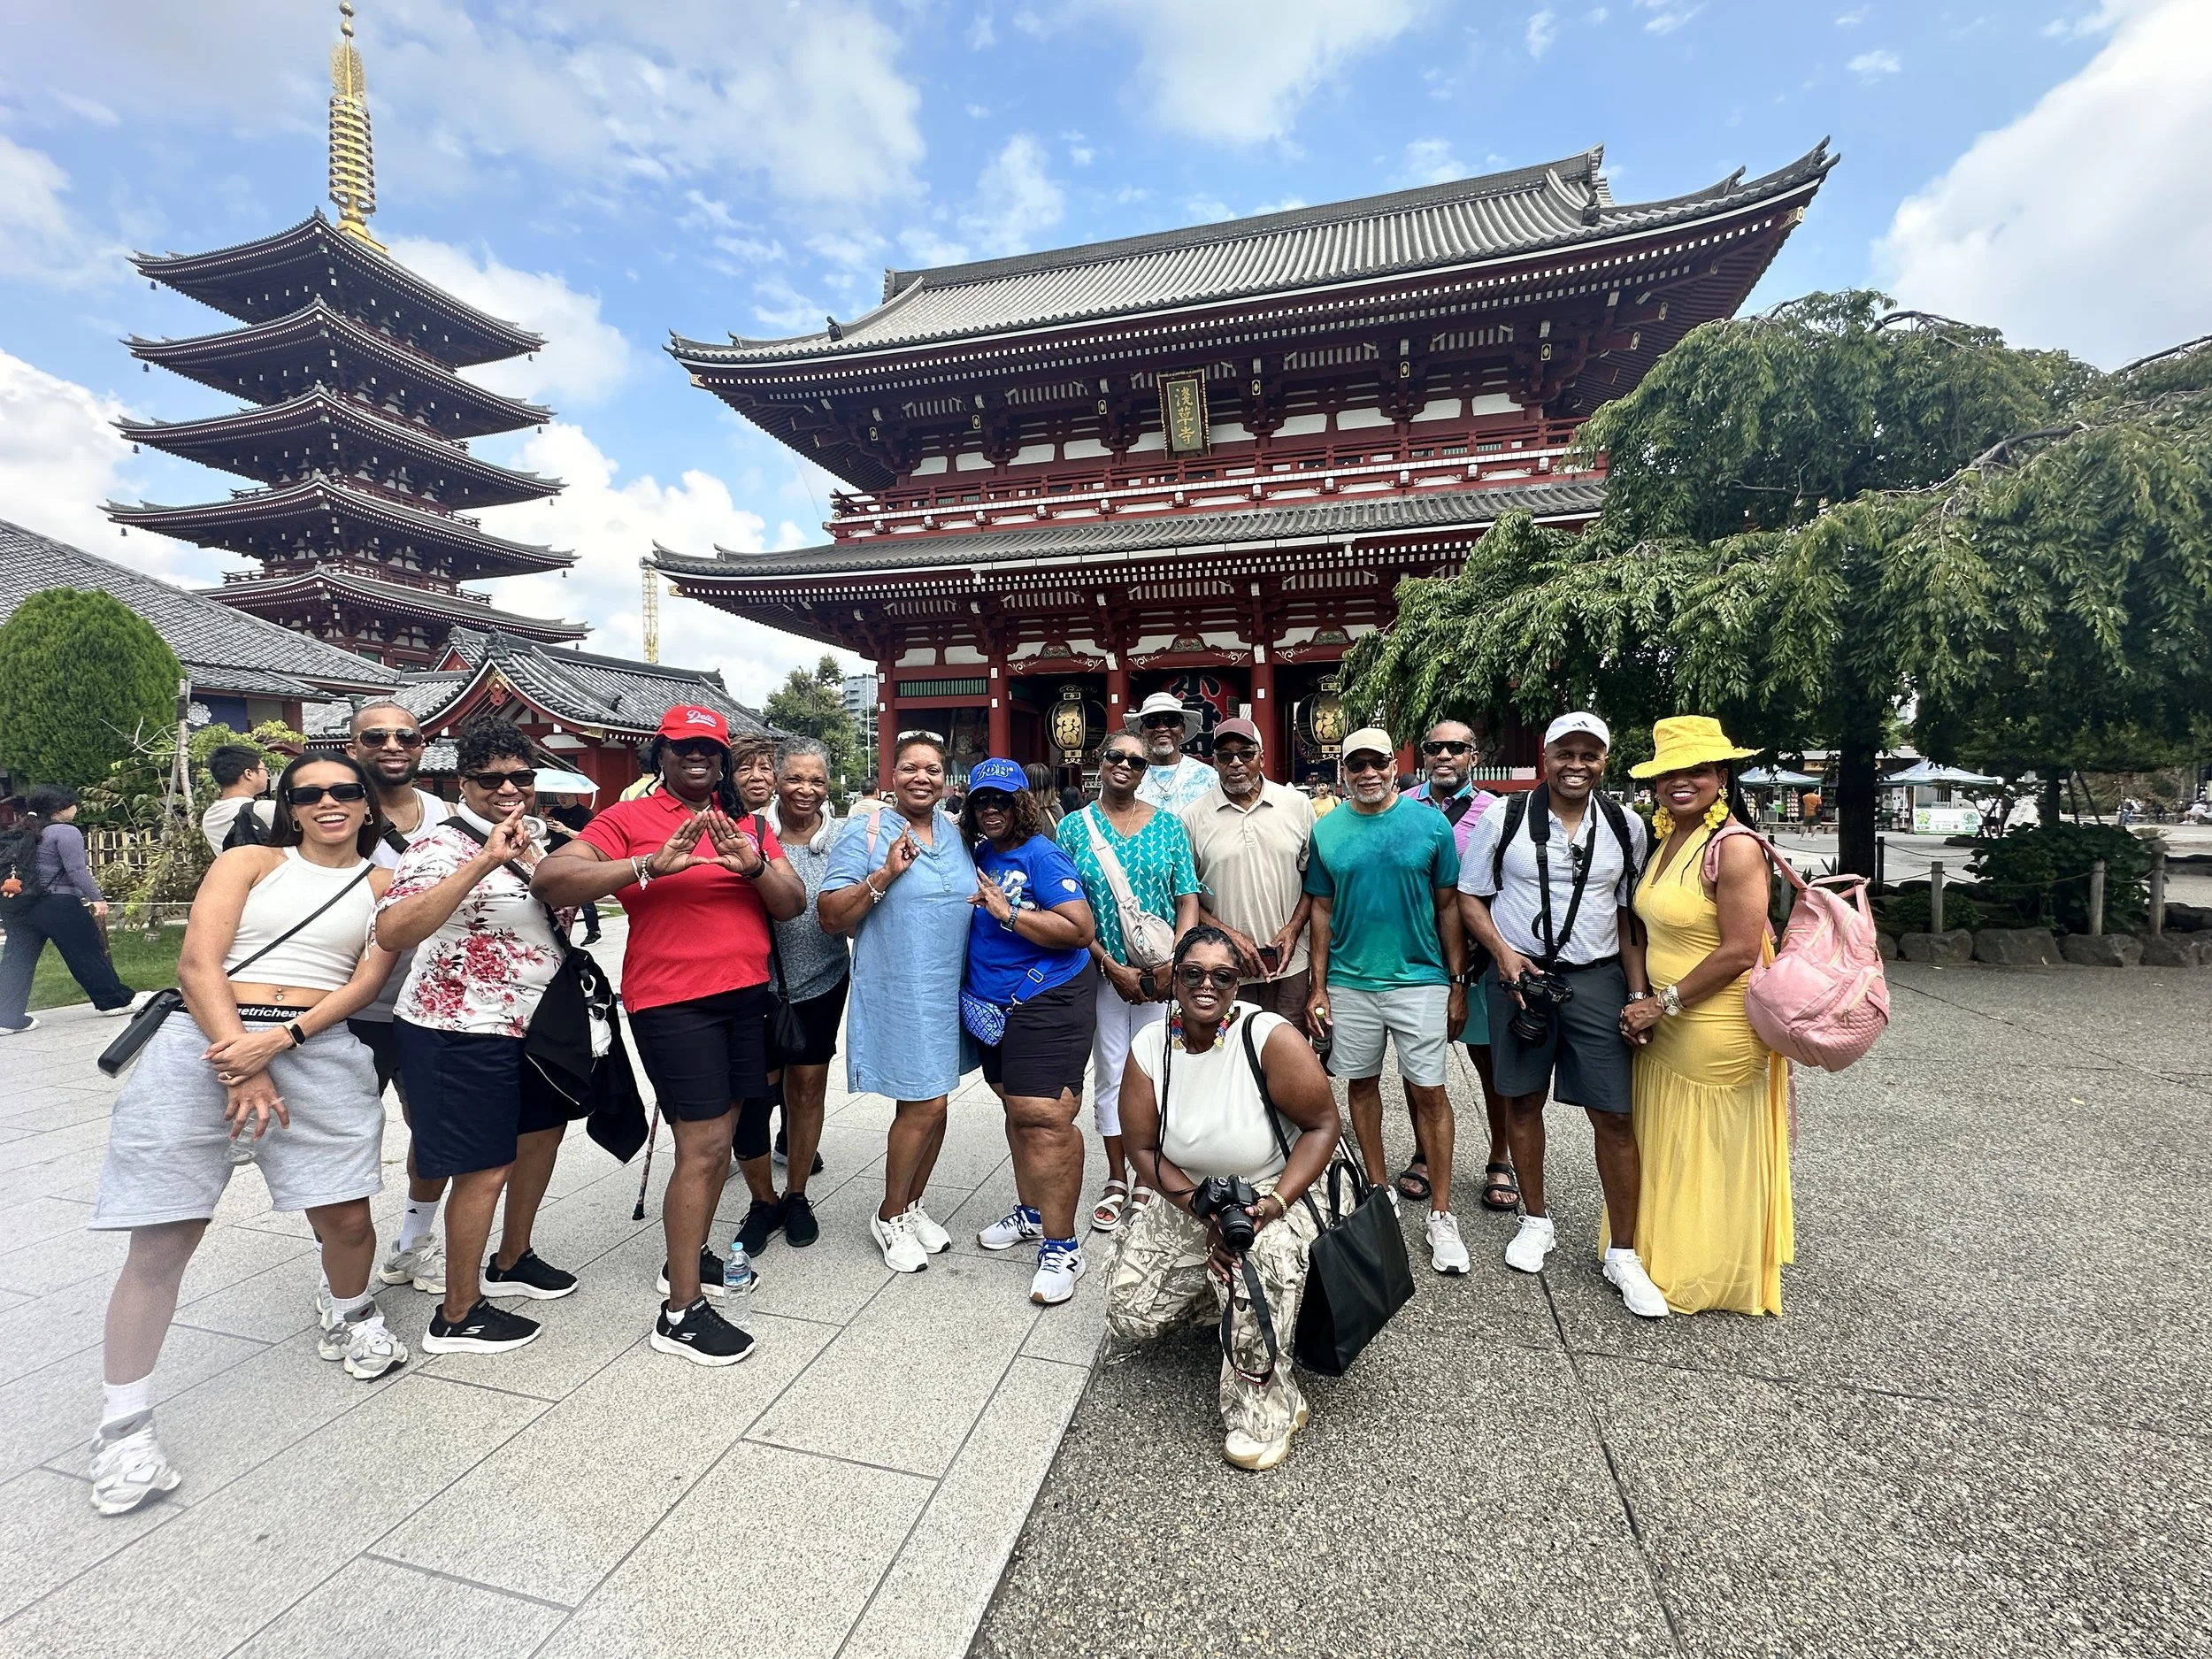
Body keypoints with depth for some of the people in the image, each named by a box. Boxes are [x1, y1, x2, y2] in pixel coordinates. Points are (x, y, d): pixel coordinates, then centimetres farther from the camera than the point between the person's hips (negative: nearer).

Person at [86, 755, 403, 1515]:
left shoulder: (382, 885, 11)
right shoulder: (249, 862, 9)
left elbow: (367, 981, 2)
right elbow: (198, 962, -1)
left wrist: (277, 1043, -12)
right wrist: (241, 1066, -12)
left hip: (321, 1051, 1)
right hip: (204, 1040, 0)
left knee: (346, 1219, 2)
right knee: (161, 1241, -2)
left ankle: (349, 1318, 34)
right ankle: (123, 1426, 14)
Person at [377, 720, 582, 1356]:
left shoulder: (535, 834, 6)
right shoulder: (442, 845, -18)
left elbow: (562, 916, 19)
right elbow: (392, 932, -36)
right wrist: (485, 861, -40)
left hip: (534, 1018, 9)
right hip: (464, 1033, -9)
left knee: (542, 1131, 22)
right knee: (487, 1167, 0)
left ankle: (513, 1260, 43)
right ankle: (457, 1316, 19)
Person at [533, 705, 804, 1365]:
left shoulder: (747, 825, 9)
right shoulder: (628, 818, -4)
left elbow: (793, 904, 3)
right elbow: (549, 878, -16)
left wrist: (756, 866, -18)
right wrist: (651, 867, -27)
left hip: (746, 995, 6)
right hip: (672, 1002, -5)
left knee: (719, 1137, 15)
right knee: (703, 1148, -6)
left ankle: (690, 1256, 35)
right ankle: (680, 1312, 7)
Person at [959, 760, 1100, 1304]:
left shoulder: (1041, 855, -13)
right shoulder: (980, 856, 9)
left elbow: (1082, 931, -21)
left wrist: (1008, 913, -21)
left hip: (1048, 1001, -8)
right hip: (996, 1006, 8)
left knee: (1045, 1118, -10)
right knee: (1017, 1108, 18)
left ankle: (1062, 1247, 1)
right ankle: (1031, 1212, 36)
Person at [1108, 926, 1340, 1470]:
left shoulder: (1271, 1037, -22)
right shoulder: (1150, 1048, -10)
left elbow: (1322, 1124, -15)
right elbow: (1144, 1150, -5)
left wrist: (1276, 1202, -26)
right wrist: (1201, 1207, -19)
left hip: (1271, 1200, -4)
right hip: (1185, 1202, 5)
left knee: (1259, 1255, -37)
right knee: (1129, 1315, -2)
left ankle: (1265, 1408, -13)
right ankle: (1213, 1291, 28)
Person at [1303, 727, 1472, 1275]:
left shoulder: (1431, 824, -3)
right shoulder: (1327, 831, 1)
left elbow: (1448, 906, 2)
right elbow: (1322, 910, 5)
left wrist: (1458, 984, 1)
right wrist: (1318, 986, 2)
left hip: (1420, 980, -2)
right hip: (1349, 983, 2)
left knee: (1428, 1091, 1)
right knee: (1362, 1083, 13)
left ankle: (1441, 1214, 13)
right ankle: (1379, 1189, 31)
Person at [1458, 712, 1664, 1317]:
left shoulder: (1625, 827, 3)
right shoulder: (1503, 820, -2)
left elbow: (1630, 917, 8)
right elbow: (1470, 896, 3)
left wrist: (1639, 994, 1)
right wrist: (1502, 951, -12)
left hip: (1596, 978, 1)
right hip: (1518, 974, 0)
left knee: (1615, 1115, 0)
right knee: (1522, 1101, 11)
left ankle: (1622, 1255, 17)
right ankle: (1536, 1221, 31)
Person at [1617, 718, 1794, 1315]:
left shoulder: (1734, 846, -18)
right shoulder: (1666, 840, 8)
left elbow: (1739, 953, -22)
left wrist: (1662, 1003, -15)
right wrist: (1644, 1005, 4)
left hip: (1718, 1030, -8)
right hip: (1664, 1024, 8)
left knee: (1714, 1153, 9)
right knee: (1665, 1148, 18)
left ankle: (1712, 1277, 29)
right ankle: (1666, 1256, 37)